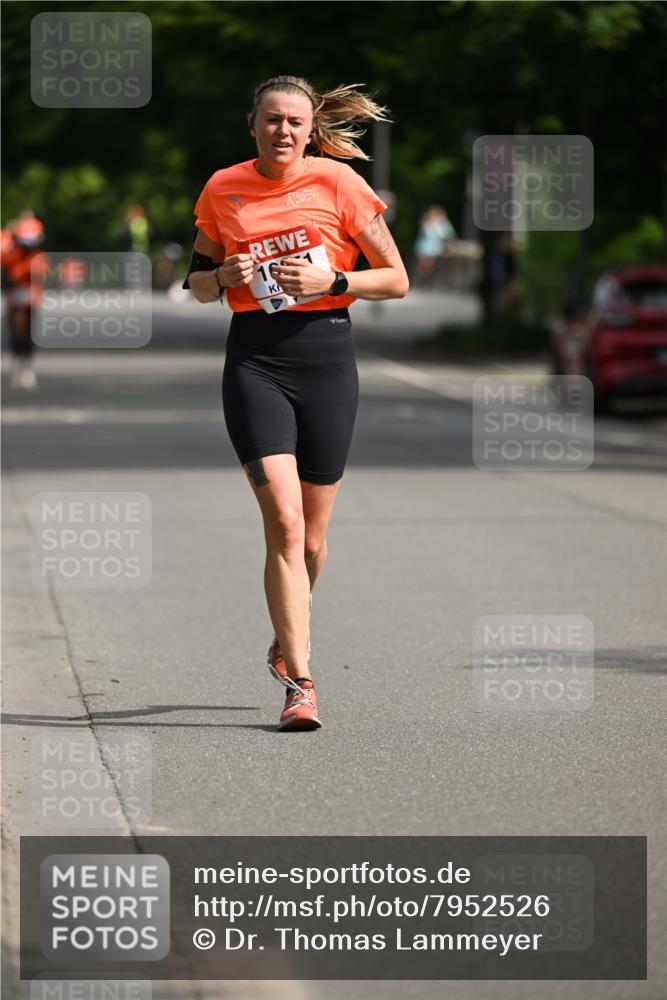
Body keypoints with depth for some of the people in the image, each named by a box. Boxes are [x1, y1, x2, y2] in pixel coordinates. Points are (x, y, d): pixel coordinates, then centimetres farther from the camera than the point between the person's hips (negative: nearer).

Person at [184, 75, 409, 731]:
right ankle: (300, 683, -14)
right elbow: (198, 284, 17)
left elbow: (396, 280, 2)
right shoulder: (222, 190, 6)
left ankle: (287, 640, 37)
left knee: (311, 532, 7)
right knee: (284, 522, -15)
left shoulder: (338, 182, -1)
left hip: (326, 355, 0)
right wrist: (223, 275, -5)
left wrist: (330, 281, -13)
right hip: (254, 359, 0)